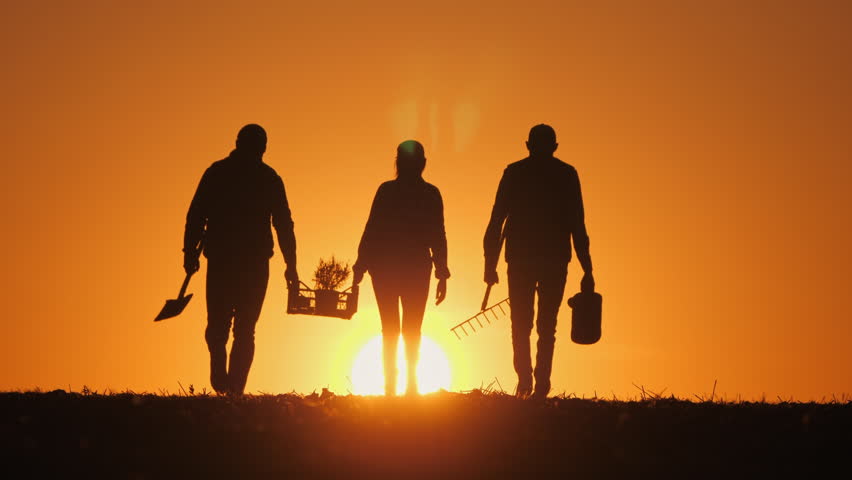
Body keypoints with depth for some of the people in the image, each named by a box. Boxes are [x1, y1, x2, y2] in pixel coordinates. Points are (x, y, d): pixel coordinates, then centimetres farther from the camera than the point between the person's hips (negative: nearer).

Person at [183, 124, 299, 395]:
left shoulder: (217, 172, 4)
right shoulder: (269, 178, 5)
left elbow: (196, 215, -1)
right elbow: (283, 223, 4)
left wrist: (190, 252, 1)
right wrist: (291, 265, 7)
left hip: (220, 259, 0)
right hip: (255, 262, 0)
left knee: (217, 324, 9)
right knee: (245, 329, 6)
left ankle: (220, 377, -14)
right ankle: (236, 386, -5)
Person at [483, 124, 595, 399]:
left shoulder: (514, 173, 3)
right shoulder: (566, 175, 4)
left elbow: (496, 221, 0)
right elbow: (577, 225, 1)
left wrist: (490, 264, 3)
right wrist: (587, 271, 2)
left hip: (521, 260, 0)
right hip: (555, 260, 0)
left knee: (520, 324, 10)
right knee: (547, 326, 7)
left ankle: (524, 378, -5)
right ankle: (542, 383, -4)